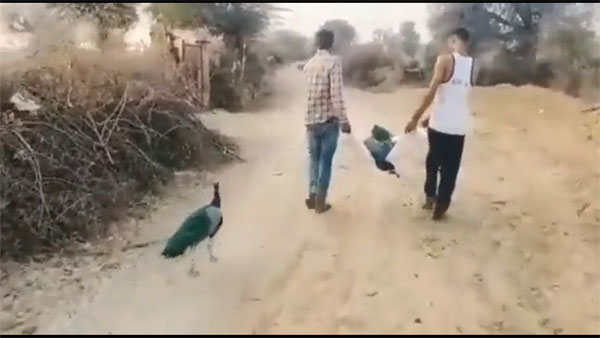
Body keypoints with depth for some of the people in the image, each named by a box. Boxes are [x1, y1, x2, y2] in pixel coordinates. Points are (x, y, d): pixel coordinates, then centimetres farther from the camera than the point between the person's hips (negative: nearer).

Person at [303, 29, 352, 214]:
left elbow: (306, 92, 8)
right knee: (326, 161, 5)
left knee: (314, 159, 17)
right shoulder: (333, 61, -11)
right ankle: (320, 201, 10)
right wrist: (344, 120, -13)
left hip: (310, 120, 5)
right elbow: (336, 94, -17)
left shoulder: (308, 64, 6)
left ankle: (312, 197, 22)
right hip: (329, 120, -5)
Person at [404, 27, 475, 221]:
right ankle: (440, 208, 16)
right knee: (450, 169, 11)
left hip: (440, 124, -3)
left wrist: (415, 118, -10)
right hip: (459, 126, 4)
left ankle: (430, 197, 26)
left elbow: (432, 92, -16)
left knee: (433, 162, 20)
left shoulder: (445, 59, -8)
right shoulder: (473, 65, 9)